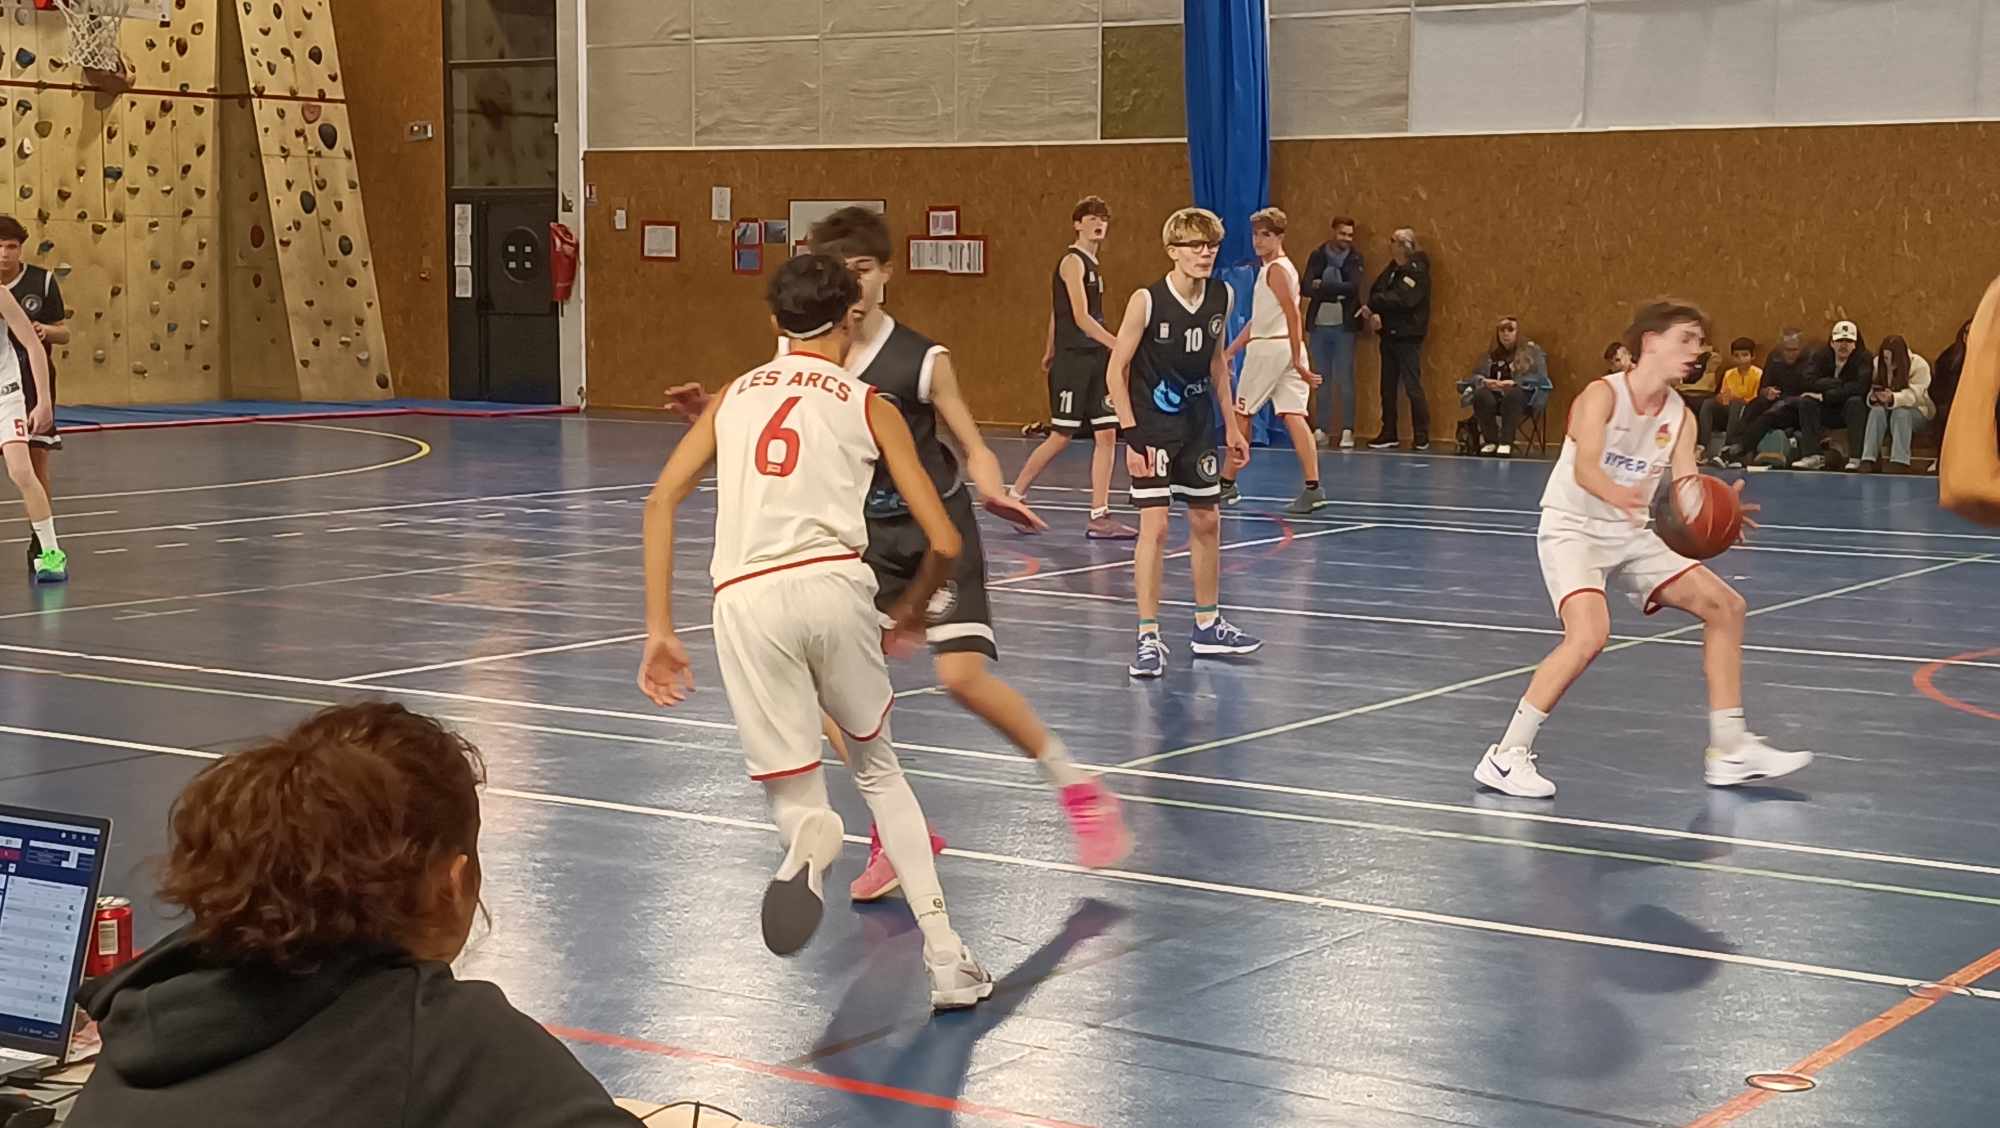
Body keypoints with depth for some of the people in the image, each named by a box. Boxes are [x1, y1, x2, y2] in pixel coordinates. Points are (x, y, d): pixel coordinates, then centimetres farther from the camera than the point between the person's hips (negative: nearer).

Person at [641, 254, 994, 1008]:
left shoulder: (734, 395, 23)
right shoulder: (869, 407, 16)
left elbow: (661, 500, 11)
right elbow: (943, 543, 10)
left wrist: (659, 628, 10)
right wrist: (910, 610, 30)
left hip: (745, 599, 1)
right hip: (833, 583, -1)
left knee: (794, 798, 10)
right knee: (879, 769, 21)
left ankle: (810, 833, -29)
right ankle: (946, 958, 10)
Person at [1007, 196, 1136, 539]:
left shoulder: (1091, 263, 16)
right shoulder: (1073, 261, -11)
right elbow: (1081, 318, -20)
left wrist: (1050, 351, 28)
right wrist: (1119, 345, -28)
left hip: (1095, 360, 8)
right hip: (1072, 360, -8)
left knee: (1106, 434, 1)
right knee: (1061, 436, -3)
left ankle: (1099, 516, 2)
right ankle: (1014, 496, 14)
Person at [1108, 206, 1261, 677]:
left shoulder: (1222, 297, -3)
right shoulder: (1147, 301, -18)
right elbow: (1117, 369, -13)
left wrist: (1231, 425, 12)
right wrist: (1131, 434, -17)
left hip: (1197, 427, 6)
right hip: (1152, 429, -6)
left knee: (1207, 523, 13)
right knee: (1154, 526, -11)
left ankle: (1207, 626, 28)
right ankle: (1148, 639, -6)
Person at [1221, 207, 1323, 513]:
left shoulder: (1276, 269, -10)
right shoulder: (1275, 268, 20)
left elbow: (1293, 316, -17)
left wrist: (1297, 361, -21)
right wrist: (1230, 350, 25)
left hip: (1269, 349, -8)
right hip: (1285, 349, 8)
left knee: (1241, 414, 5)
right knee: (1293, 416, -1)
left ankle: (1227, 484, 14)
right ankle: (1312, 488, -12)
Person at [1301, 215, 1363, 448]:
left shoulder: (1355, 258, 0)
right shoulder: (1317, 256, 4)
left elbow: (1353, 286, -15)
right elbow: (1307, 288, -6)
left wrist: (1323, 286, -13)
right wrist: (1336, 291, -18)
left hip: (1344, 326, -2)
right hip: (1318, 325, 2)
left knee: (1345, 380, -2)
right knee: (1321, 381, 7)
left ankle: (1347, 430, 2)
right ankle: (1322, 430, 12)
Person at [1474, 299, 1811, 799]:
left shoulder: (1680, 417, 1)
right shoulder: (1603, 395, -18)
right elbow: (1584, 469, -34)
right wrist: (1619, 496, -56)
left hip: (1633, 534, 8)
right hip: (1573, 529, -8)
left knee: (1725, 606, 5)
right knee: (1589, 633, -31)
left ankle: (1729, 751, 12)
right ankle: (1506, 756, -21)